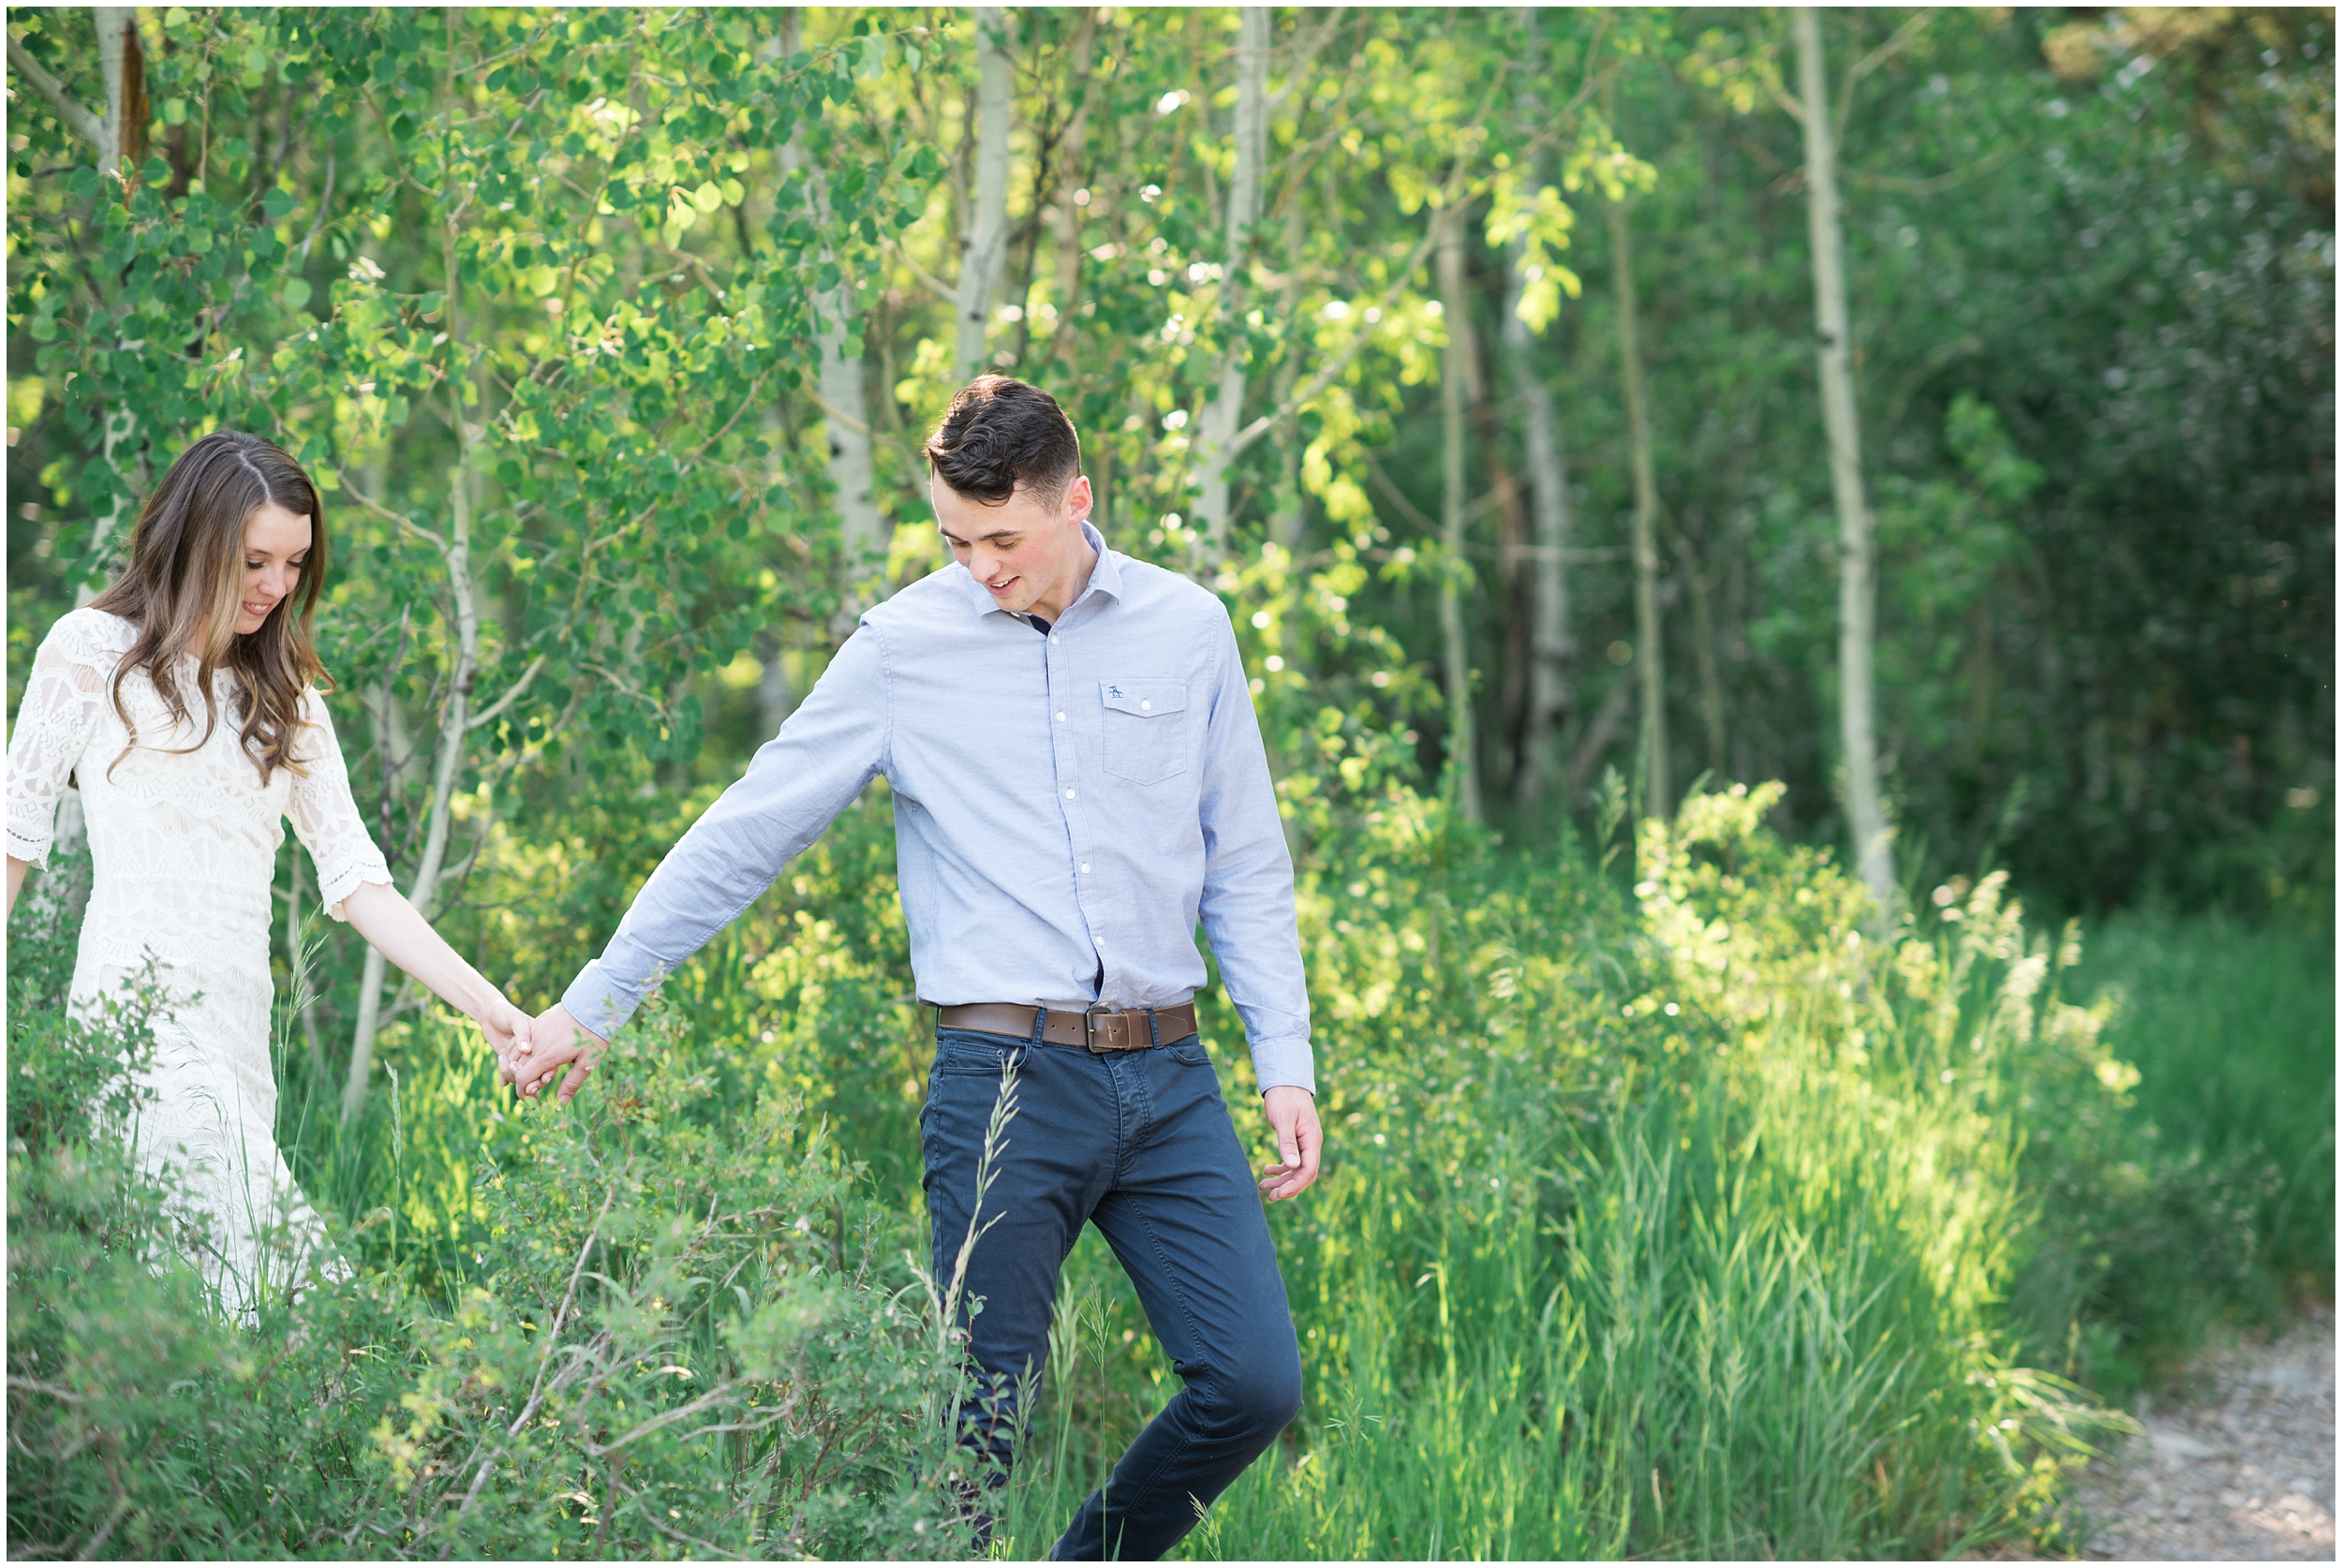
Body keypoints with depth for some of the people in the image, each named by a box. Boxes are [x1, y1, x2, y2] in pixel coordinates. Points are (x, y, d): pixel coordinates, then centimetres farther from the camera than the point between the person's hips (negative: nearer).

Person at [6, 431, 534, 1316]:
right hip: (139, 1001, -5)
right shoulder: (93, 649, 7)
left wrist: (485, 1006, 3)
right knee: (283, 1269, -22)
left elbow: (356, 880, 14)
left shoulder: (288, 695, 21)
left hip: (239, 1026, 5)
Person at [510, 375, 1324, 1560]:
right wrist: (591, 1006, 3)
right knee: (982, 1416, -3)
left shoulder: (1187, 631, 7)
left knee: (1254, 1383, -3)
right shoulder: (903, 649, 1)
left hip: (1167, 1076, 3)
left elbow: (1248, 867, 13)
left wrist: (1285, 1063, 5)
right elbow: (741, 838, 4)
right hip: (1005, 1078, -2)